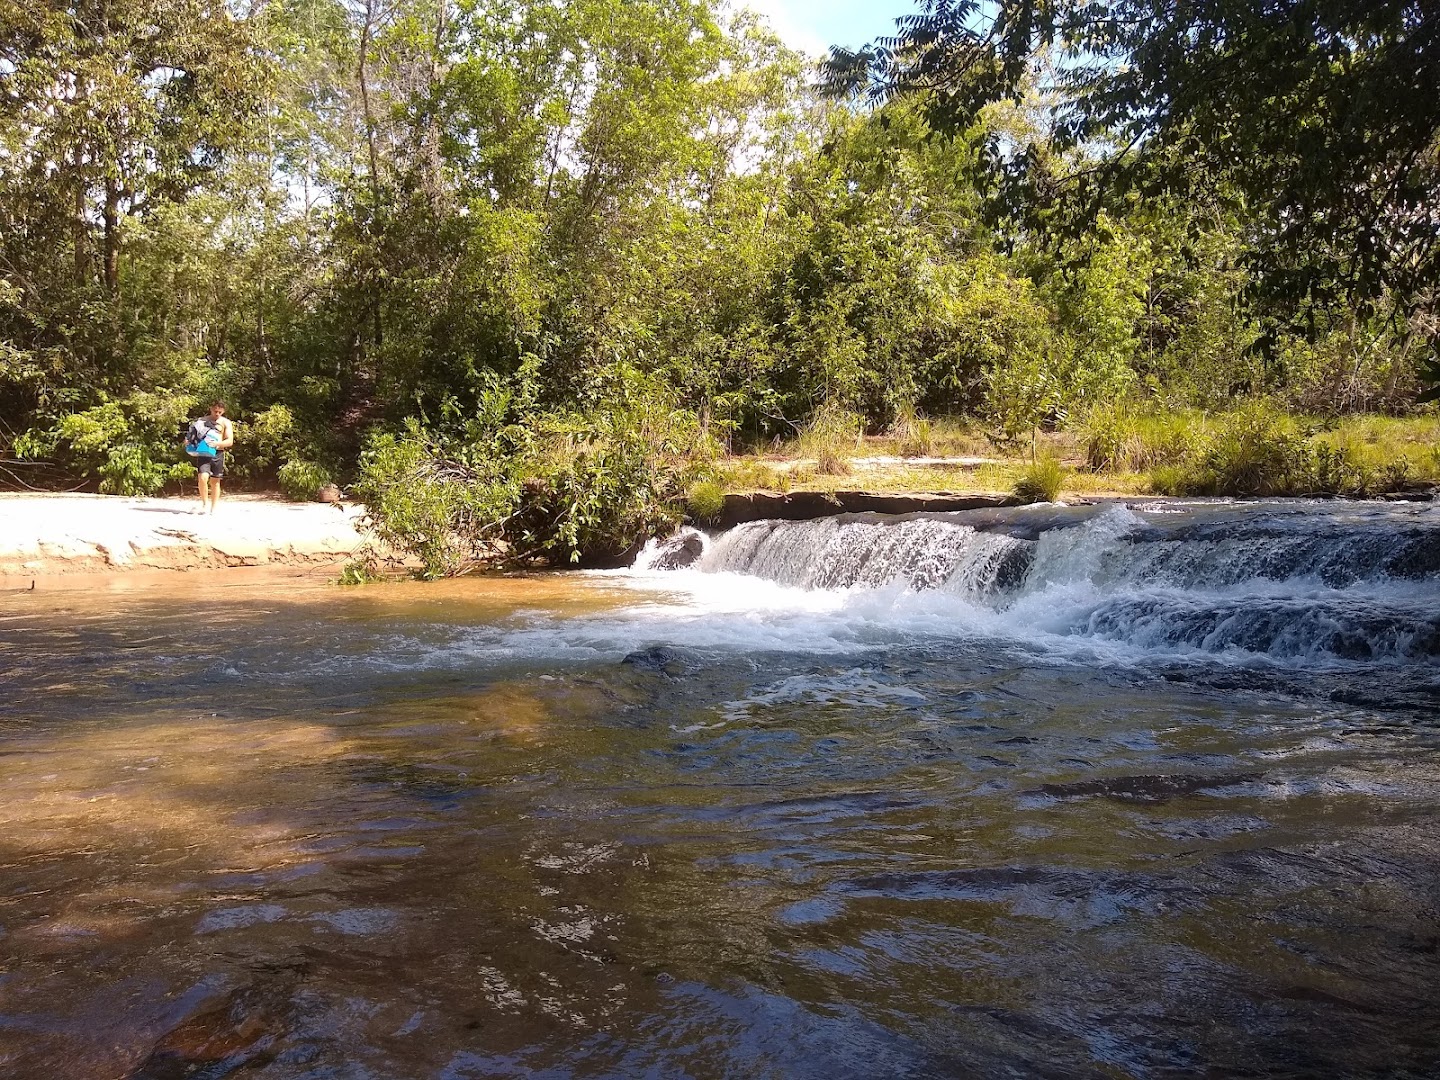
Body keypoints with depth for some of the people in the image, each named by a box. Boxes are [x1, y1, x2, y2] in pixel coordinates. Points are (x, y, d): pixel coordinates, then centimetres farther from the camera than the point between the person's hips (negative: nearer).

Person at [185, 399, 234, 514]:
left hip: (217, 453, 0)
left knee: (215, 481, 6)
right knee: (202, 477, -19)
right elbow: (192, 435, 15)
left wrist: (217, 443, -20)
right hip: (203, 453, 0)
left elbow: (230, 441, -3)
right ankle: (205, 503, -2)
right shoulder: (202, 420, 10)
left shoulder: (225, 423, 6)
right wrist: (189, 442, -8)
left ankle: (213, 508, 14)